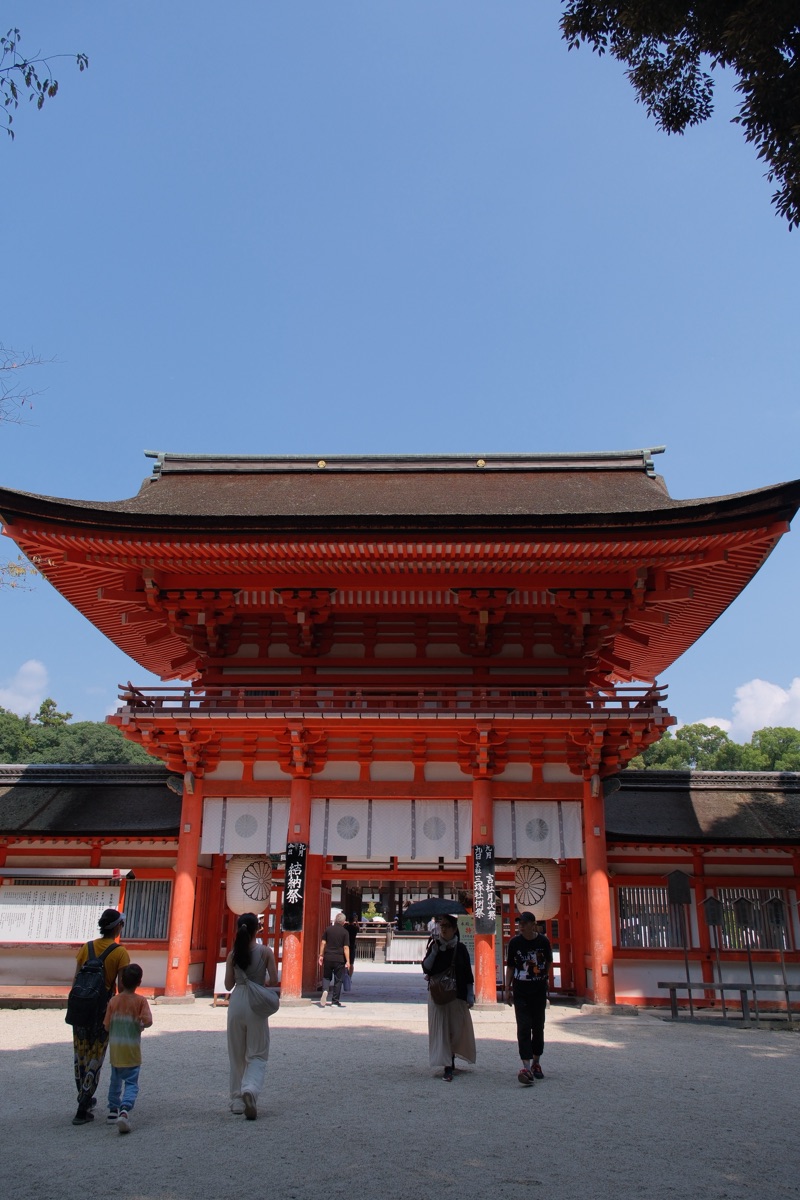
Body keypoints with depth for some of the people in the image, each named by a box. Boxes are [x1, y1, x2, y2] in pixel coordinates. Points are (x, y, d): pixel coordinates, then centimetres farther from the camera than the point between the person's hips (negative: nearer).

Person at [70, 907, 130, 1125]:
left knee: (80, 1055, 18)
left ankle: (85, 1099, 32)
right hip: (103, 1009, -4)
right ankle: (82, 1111, 4)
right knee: (95, 1058, 5)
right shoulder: (120, 952, -10)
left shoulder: (87, 947, 1)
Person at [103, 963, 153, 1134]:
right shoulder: (140, 1000, -11)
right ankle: (125, 1110, -23)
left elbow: (107, 1025, -2)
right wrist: (140, 1025, 1)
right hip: (132, 1050, -3)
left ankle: (113, 1110, 32)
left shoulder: (113, 1000, -4)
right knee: (131, 1083, -2)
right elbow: (148, 1021, -20)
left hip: (115, 1049, 3)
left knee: (115, 1080, 23)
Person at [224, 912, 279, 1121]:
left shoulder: (233, 954, -3)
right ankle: (250, 1089, -19)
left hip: (236, 1002, 2)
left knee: (236, 1055, 15)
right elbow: (274, 980, -7)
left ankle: (237, 1101, 19)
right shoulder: (266, 952, -8)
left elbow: (228, 984, 1)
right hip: (256, 1004, -2)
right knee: (257, 1054, 6)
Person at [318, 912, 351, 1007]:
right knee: (338, 979, 9)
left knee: (326, 977, 15)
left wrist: (321, 955, 11)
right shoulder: (345, 932, -6)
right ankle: (335, 1000, 12)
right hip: (339, 959, -2)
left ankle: (325, 990, -12)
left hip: (328, 957, 2)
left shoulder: (328, 929, 2)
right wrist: (348, 961, -7)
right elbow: (346, 948, -9)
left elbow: (323, 943, 3)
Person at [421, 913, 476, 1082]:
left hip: (457, 994, 1)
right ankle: (447, 1067, -3)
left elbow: (468, 973, 3)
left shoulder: (460, 948, 0)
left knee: (457, 1028, 6)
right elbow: (426, 968, -9)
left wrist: (470, 995, 0)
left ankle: (451, 1058, 31)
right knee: (441, 1028, -5)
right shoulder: (434, 945, -1)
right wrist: (434, 951, -18)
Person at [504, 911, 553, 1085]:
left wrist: (543, 976, 5)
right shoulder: (515, 942, -5)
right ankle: (526, 1066, -14)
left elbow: (549, 962, 13)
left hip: (539, 991, 1)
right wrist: (507, 989, 3)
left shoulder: (543, 941, -5)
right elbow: (510, 967, 4)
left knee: (538, 1027, 10)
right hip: (520, 991, -1)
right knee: (523, 1027, -10)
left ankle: (536, 1063, 25)